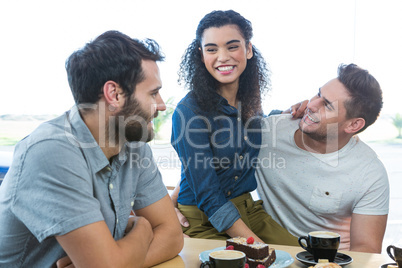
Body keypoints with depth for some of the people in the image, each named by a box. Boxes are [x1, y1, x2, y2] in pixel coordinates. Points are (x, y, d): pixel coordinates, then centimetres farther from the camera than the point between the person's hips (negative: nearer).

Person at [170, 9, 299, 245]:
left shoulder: (250, 101, 0)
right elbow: (208, 197, -18)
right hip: (203, 221, -5)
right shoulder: (189, 111, -19)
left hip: (247, 207, 6)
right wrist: (256, 244, -21)